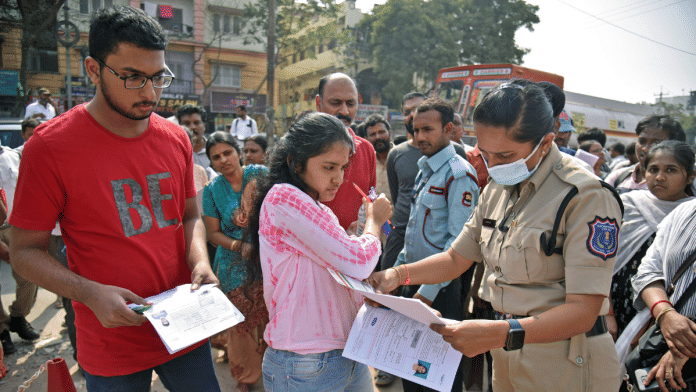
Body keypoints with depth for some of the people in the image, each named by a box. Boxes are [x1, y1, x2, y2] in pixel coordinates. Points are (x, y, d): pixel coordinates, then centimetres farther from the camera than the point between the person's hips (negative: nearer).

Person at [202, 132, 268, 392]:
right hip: (234, 266, 1)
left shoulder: (260, 174, -2)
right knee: (240, 323, 7)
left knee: (271, 317, 4)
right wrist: (240, 246, -14)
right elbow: (213, 233, 3)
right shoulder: (212, 190, 2)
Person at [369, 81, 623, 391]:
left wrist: (501, 333, -38)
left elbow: (583, 310, -24)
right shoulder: (497, 189, 5)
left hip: (565, 366, -6)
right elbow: (457, 259, 11)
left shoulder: (585, 197, -19)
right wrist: (399, 274, -6)